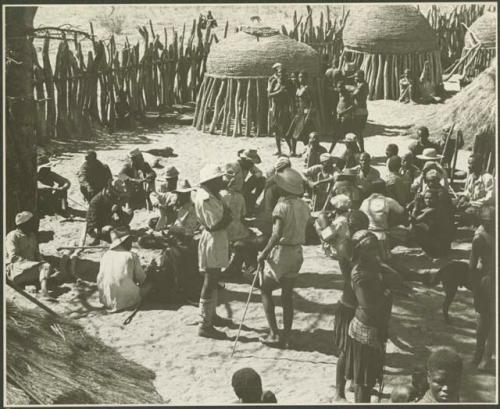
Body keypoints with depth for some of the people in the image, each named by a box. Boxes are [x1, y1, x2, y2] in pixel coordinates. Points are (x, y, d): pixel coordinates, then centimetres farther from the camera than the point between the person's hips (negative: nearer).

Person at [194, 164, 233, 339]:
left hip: (219, 241, 11)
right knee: (210, 283, -3)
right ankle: (205, 325, 4)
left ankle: (212, 315, 37)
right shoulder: (205, 199, -23)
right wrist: (228, 216, -12)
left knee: (213, 281, 22)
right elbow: (214, 226, -25)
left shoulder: (213, 195, 8)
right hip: (212, 243, -11)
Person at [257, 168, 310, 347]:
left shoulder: (282, 206, -18)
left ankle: (274, 334, 3)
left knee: (265, 290, 9)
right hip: (297, 252, 6)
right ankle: (286, 336, 16)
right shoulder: (304, 206, 4)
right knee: (287, 295, 13)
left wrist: (264, 253, -19)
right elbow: (305, 230, 6)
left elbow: (277, 234, -26)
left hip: (281, 251, -6)